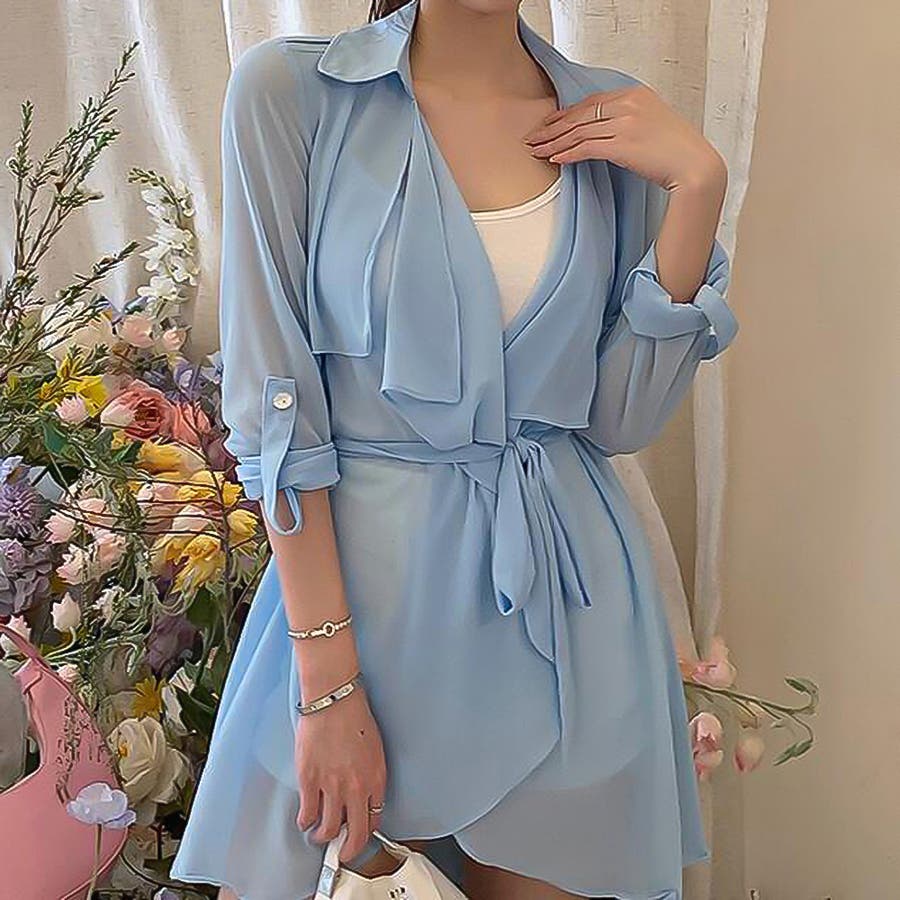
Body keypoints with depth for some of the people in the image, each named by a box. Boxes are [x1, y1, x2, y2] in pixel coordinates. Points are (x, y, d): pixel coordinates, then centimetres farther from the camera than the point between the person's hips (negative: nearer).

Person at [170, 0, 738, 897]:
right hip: (363, 581, -3)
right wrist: (328, 678, -15)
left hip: (569, 596, 3)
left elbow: (622, 414, -2)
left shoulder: (611, 118, 2)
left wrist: (696, 187, -10)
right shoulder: (289, 89, -8)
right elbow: (272, 405, -11)